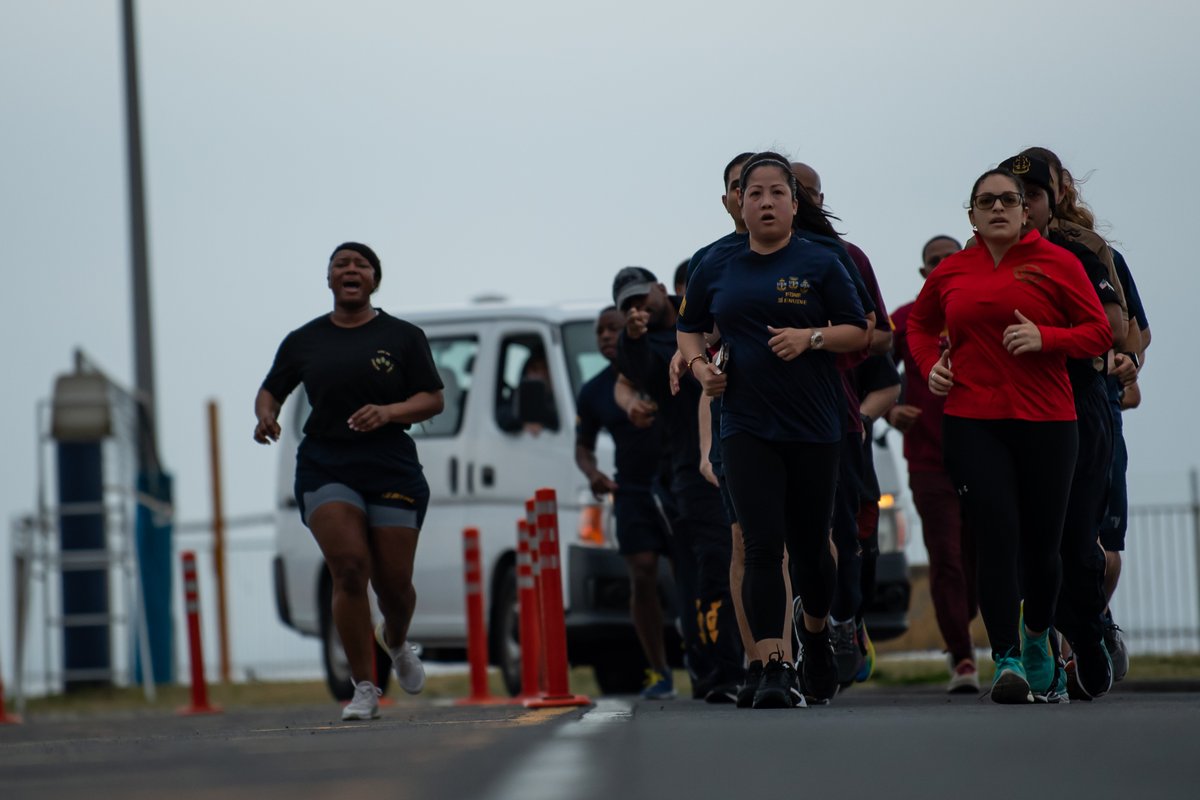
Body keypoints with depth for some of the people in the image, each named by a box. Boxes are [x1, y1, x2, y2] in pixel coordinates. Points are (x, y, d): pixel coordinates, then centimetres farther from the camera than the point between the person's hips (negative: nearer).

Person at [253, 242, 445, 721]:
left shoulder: (402, 337, 5)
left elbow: (433, 400, 3)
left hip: (391, 467, 0)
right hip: (325, 466, 0)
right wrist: (266, 415, -5)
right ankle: (364, 689, -9)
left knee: (393, 581, 1)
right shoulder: (304, 341, 10)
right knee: (349, 568, -17)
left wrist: (388, 412, -15)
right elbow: (271, 390, 19)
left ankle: (395, 643, 39)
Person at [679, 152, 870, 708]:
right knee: (762, 547, -12)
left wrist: (811, 337, -15)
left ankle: (816, 633, 40)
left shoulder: (819, 264, 1)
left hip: (813, 428, 0)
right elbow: (689, 328, 20)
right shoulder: (716, 270, 8)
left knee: (809, 544, 10)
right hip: (746, 428, 0)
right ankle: (774, 670, -18)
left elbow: (857, 333, 2)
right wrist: (698, 365, 0)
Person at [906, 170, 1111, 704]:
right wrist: (930, 364, 9)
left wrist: (1045, 338, -14)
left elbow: (1100, 332, 2)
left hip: (1046, 420, -1)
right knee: (996, 537, -12)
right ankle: (1007, 658, -13)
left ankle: (1037, 634, 33)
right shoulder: (951, 271, 10)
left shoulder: (1057, 263, 2)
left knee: (1041, 541, 6)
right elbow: (920, 324, 29)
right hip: (972, 423, 1)